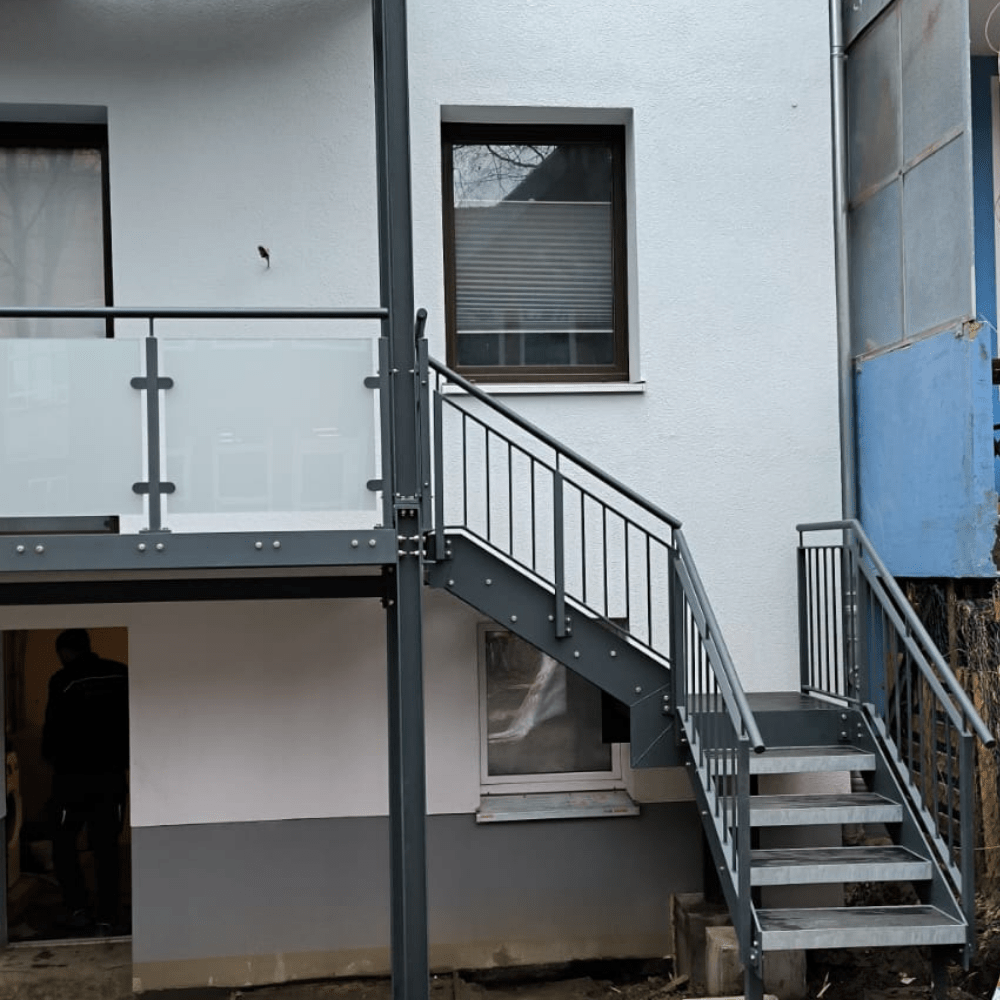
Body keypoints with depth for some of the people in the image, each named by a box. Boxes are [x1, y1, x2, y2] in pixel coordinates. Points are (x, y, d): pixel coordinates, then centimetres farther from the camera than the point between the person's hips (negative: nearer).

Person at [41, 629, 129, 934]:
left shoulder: (63, 681, -10)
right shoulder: (121, 675, 2)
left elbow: (54, 729, -6)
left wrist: (51, 757, 13)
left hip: (73, 775, -3)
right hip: (112, 774, 3)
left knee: (63, 842, 13)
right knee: (106, 846, 9)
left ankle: (78, 909, 5)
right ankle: (106, 916, 7)